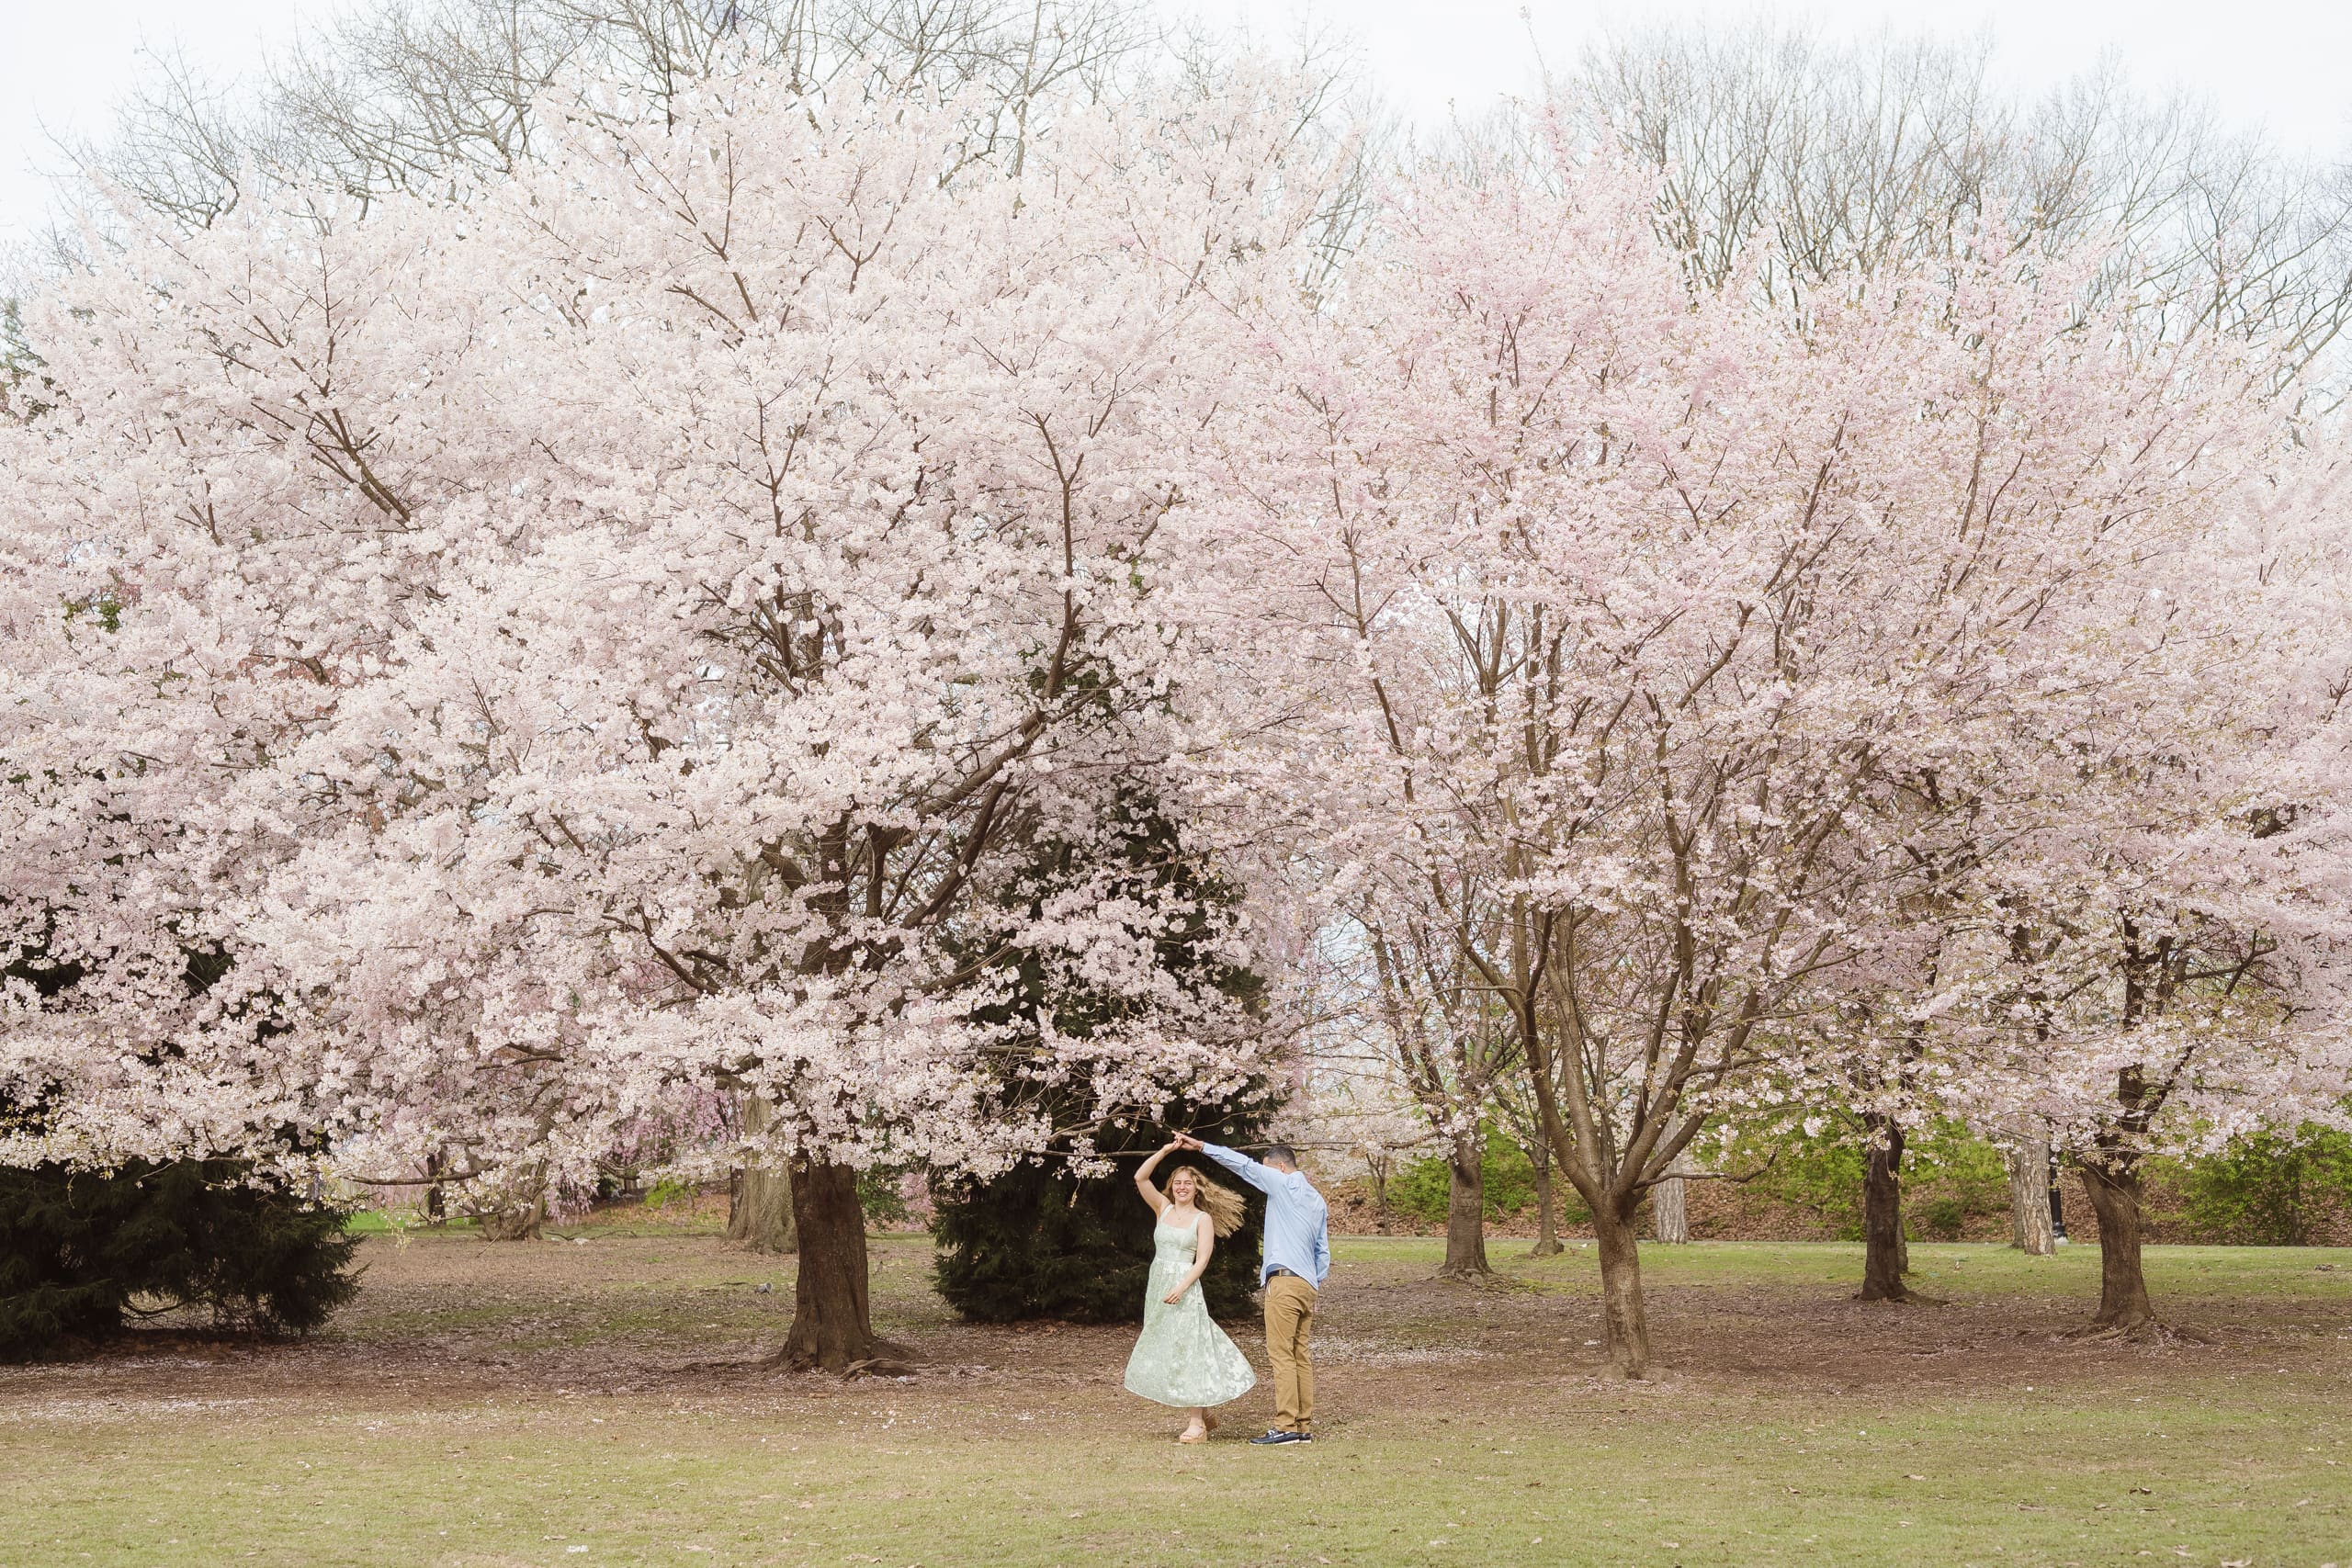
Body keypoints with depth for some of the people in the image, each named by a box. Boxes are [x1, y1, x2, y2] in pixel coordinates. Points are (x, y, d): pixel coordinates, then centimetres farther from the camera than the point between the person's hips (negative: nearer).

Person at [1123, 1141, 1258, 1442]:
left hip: (1185, 1288, -6)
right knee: (1164, 1351, 8)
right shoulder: (1164, 1209, 10)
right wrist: (1165, 1151, -5)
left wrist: (1181, 1288, -21)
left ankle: (1198, 1424, -6)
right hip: (1158, 1287, 6)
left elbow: (1202, 1260, -9)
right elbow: (1140, 1178, 2)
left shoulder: (1203, 1219, -2)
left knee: (1188, 1351, -8)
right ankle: (1203, 1415, 20)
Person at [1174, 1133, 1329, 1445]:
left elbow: (1243, 1164, -3)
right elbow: (1323, 1252, 21)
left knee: (1281, 1354, -10)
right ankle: (1304, 1426, 4)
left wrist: (1201, 1146, 1)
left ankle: (1286, 1426, -15)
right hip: (1309, 1285, 8)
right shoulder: (1318, 1201, 21)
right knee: (1300, 1356, 7)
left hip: (1285, 1279, -8)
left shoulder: (1283, 1184, -1)